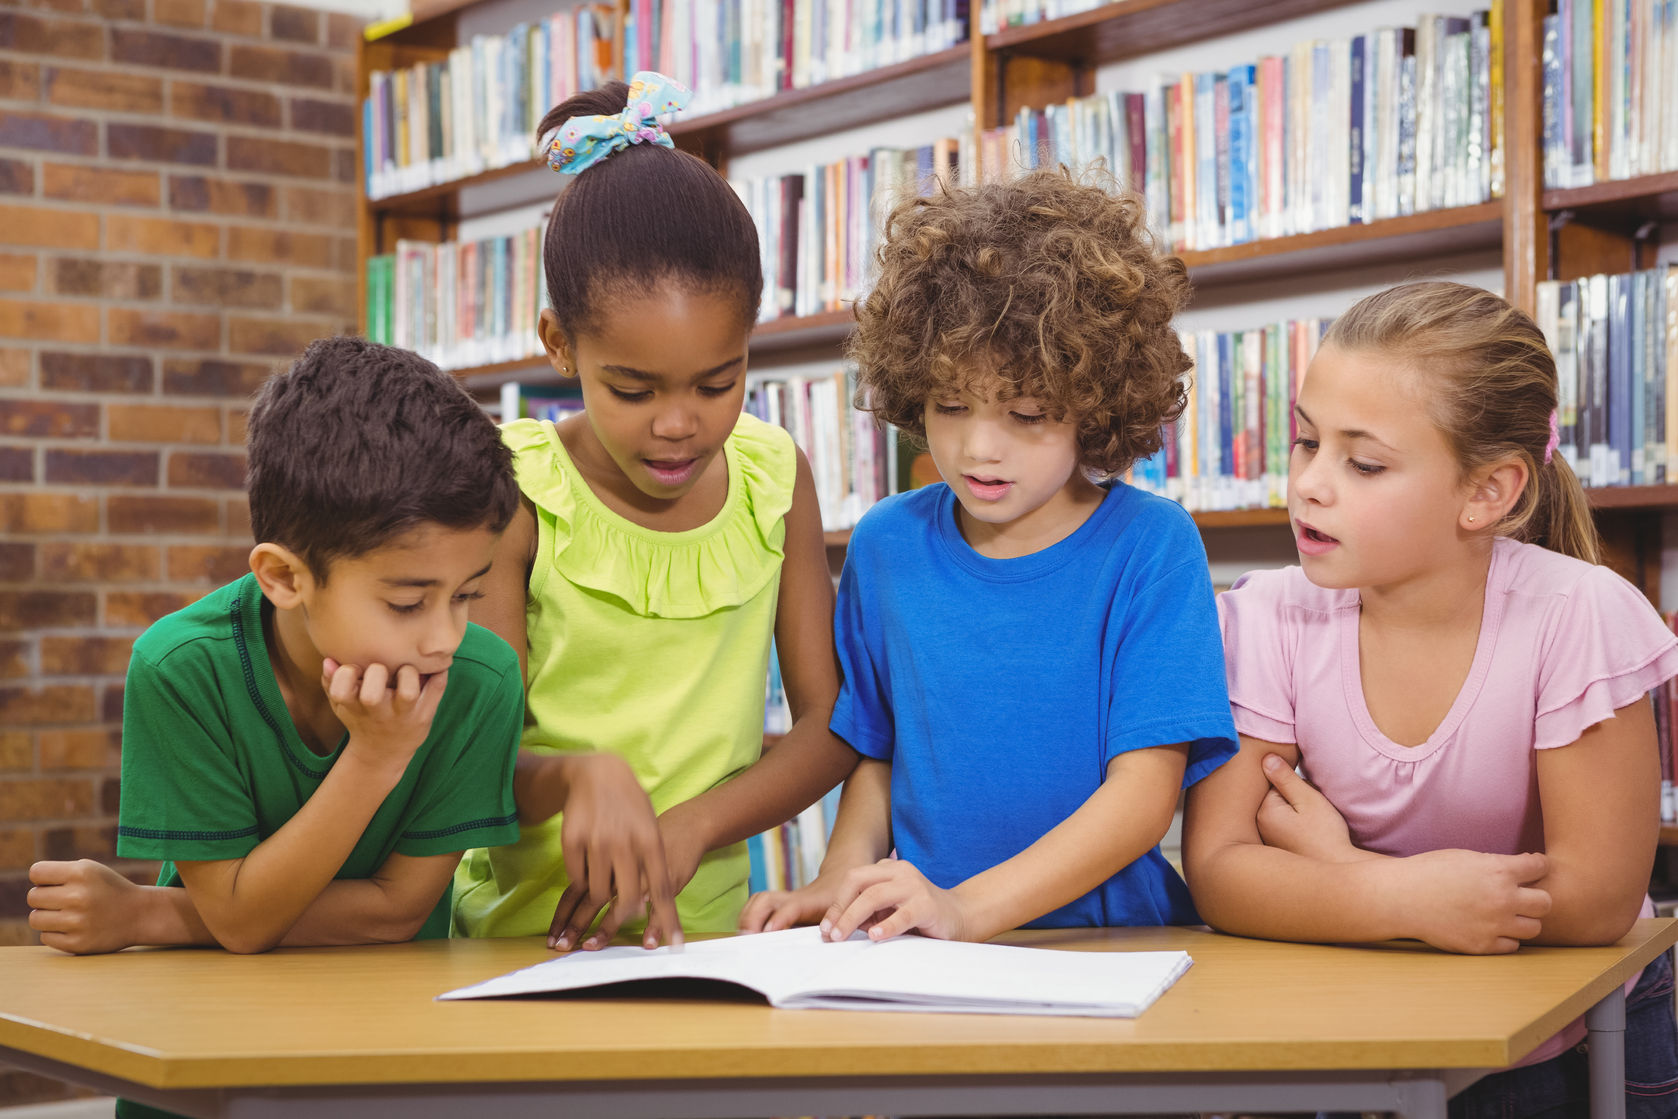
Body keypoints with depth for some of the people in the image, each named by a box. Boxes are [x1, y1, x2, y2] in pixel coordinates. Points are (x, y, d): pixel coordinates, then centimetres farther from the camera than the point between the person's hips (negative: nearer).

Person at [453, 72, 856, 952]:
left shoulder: (775, 478, 2)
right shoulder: (516, 492, -7)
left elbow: (830, 724, 3)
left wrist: (687, 828, -14)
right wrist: (578, 778, -29)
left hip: (706, 934, 2)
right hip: (522, 938, -2)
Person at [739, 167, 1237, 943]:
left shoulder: (1151, 548, -5)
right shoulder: (886, 547, 7)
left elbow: (1144, 791, -11)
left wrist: (966, 907, -21)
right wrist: (841, 885, -4)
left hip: (1110, 939, -2)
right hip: (923, 966, 2)